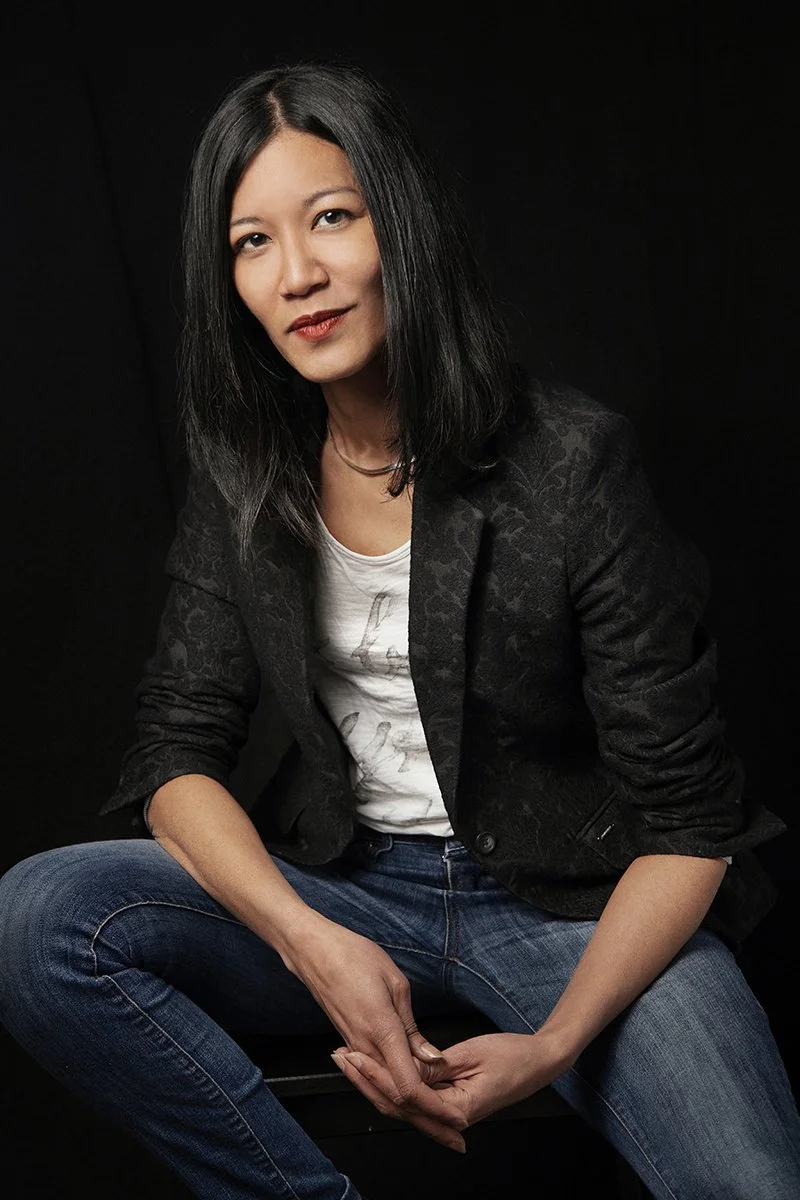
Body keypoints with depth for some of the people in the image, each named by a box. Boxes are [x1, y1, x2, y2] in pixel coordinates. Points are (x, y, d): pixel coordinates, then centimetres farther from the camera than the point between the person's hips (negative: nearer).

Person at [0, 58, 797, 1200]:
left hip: (575, 900, -3)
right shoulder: (242, 476, -1)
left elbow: (688, 824, -11)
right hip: (343, 888, 4)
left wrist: (554, 1042, -26)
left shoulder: (571, 463, -14)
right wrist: (315, 946, -21)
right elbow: (178, 750, -1)